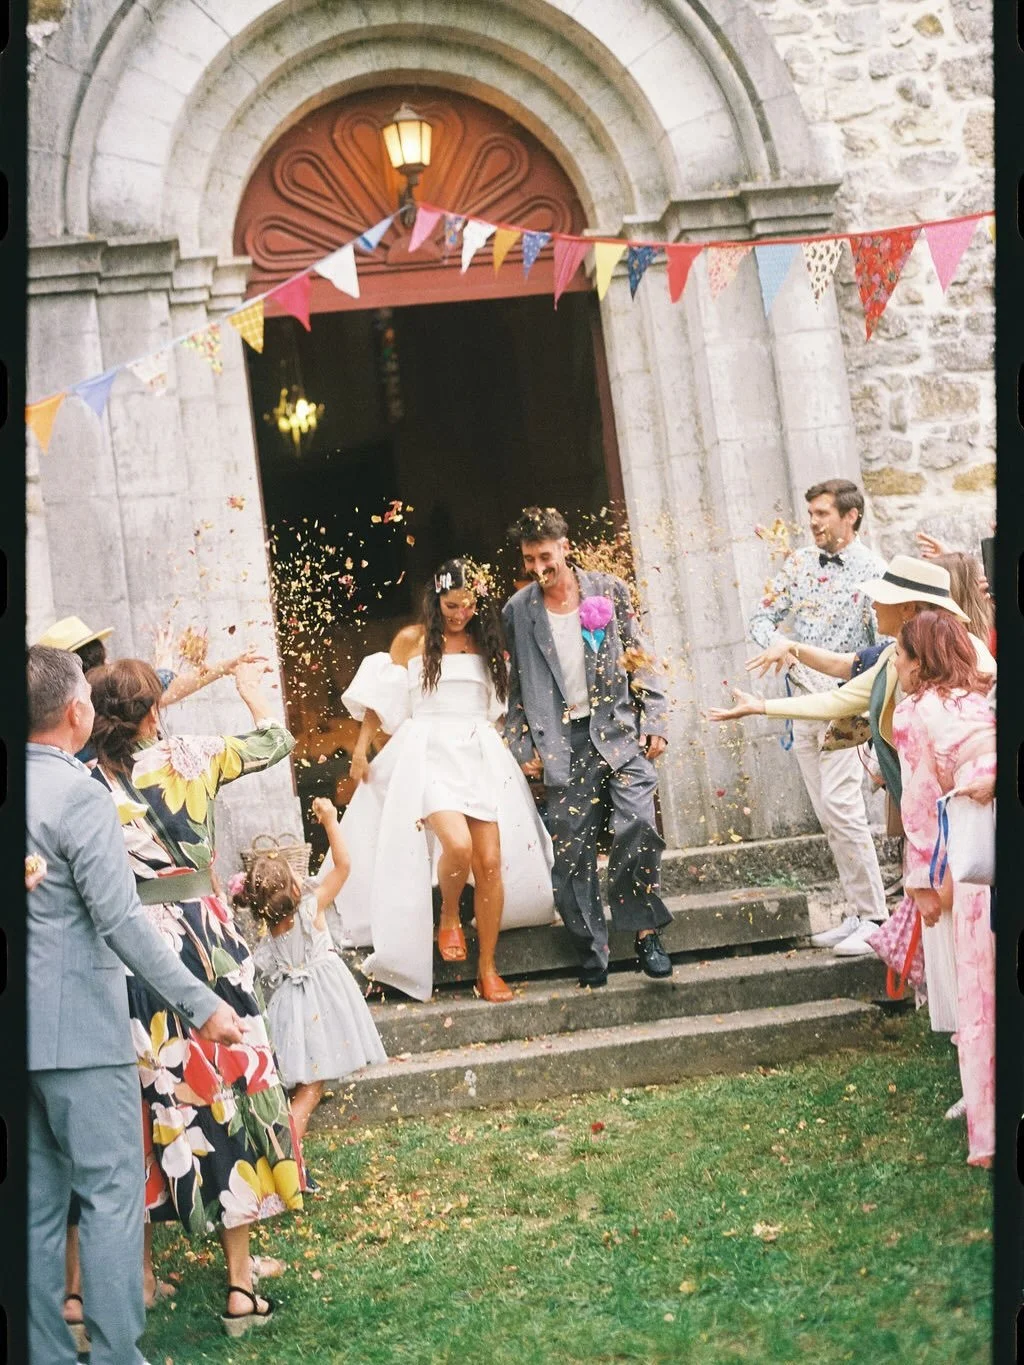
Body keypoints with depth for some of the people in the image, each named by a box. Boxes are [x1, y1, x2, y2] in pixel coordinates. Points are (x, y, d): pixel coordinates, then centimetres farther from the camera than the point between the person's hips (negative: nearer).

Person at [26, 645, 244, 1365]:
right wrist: (202, 1005, -17)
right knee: (111, 1194, 0)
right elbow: (121, 921, -20)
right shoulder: (79, 795, -15)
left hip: (24, 1031, 7)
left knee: (37, 1203, 12)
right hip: (79, 1029, -7)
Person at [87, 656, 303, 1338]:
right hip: (199, 939, -2)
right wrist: (250, 688, 25)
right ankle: (241, 1282, 10)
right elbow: (276, 741, 8)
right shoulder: (188, 757, -5)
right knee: (224, 1086, 6)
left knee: (141, 1101, 13)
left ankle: (139, 1270, 23)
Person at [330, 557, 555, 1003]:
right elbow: (382, 698, 9)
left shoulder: (486, 643, 13)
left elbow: (502, 704, 21)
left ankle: (487, 967, 5)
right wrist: (361, 749, 7)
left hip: (481, 755, 3)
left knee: (491, 861, -6)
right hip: (429, 753, -3)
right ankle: (448, 917, 4)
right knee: (457, 844, -27)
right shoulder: (411, 640, 4)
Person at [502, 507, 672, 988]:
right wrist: (524, 747, 5)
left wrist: (654, 723, 1)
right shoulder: (518, 611, 7)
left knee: (637, 826, -15)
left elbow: (640, 660, 6)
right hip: (562, 741, 1)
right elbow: (517, 685, 11)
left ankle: (645, 931, -1)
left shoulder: (609, 591, 5)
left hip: (619, 730, -1)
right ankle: (590, 949, 9)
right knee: (572, 849, -1)